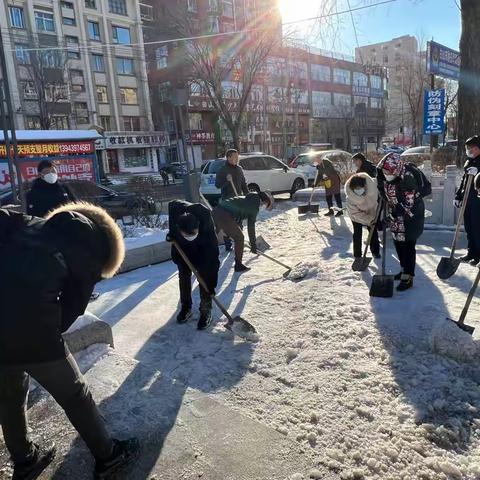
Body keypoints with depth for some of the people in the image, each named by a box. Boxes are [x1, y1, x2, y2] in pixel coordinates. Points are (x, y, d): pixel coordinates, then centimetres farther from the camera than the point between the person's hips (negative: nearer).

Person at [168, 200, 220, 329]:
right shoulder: (174, 208, -38)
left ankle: (206, 311, 4)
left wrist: (212, 282, -34)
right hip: (182, 245, 3)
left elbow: (212, 255, -36)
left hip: (203, 247, -3)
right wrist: (172, 232, -10)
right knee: (184, 275, 5)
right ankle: (186, 307, 20)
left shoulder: (205, 221, -42)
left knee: (204, 277, -9)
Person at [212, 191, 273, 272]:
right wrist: (253, 244, 10)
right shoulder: (255, 206, 3)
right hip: (225, 216, -9)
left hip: (216, 211, 9)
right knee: (239, 238, 8)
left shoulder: (248, 199, 27)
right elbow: (251, 227, 3)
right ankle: (238, 265, 16)